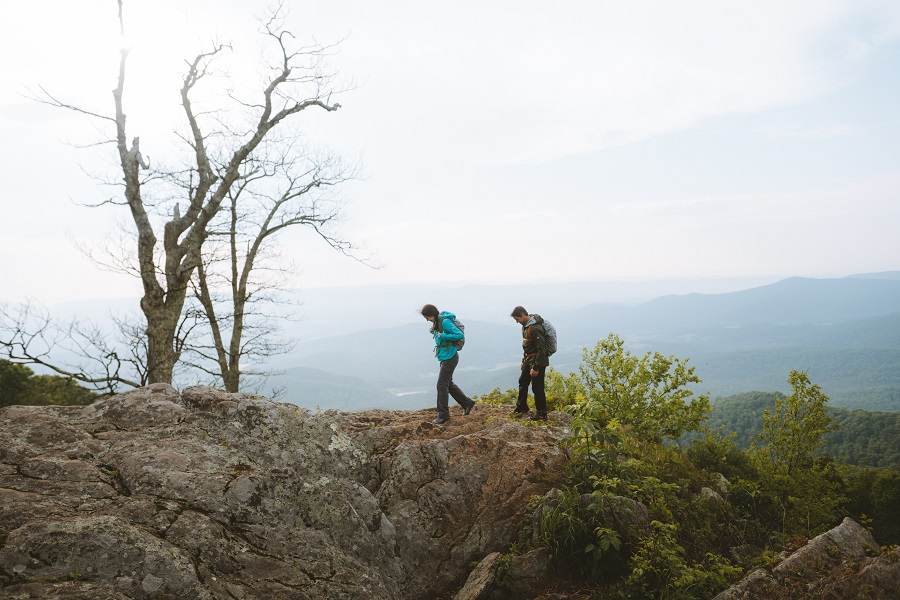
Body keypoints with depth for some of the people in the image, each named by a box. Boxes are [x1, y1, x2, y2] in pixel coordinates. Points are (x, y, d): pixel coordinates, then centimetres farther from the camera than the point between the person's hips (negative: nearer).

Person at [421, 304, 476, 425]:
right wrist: (434, 331, 2)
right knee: (448, 384, 17)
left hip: (449, 357, -10)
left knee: (442, 385, -6)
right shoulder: (438, 321, 8)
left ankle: (443, 415, 3)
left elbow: (460, 335, -24)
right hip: (445, 357, 10)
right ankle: (467, 403, 29)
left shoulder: (445, 322, -20)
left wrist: (442, 336, -25)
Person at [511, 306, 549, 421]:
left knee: (537, 387, -4)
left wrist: (536, 368, -24)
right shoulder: (525, 326, 8)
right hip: (528, 359, 10)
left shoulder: (535, 328, -25)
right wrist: (524, 361, 21)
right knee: (522, 382, 19)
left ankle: (542, 414, 7)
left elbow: (541, 349, -25)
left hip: (538, 360, -10)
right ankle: (522, 407, 35)